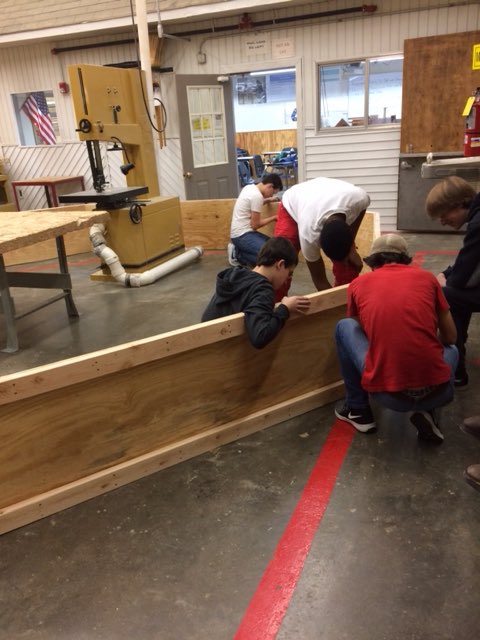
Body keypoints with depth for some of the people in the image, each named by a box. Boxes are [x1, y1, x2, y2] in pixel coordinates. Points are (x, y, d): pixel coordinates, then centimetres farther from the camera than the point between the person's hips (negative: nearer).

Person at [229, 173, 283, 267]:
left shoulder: (249, 187, 8)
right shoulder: (257, 196, -19)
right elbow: (255, 225, -16)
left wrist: (268, 200, 19)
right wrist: (273, 217, -3)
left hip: (240, 232, 10)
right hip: (242, 235, -10)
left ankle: (238, 251, 9)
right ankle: (237, 254, -6)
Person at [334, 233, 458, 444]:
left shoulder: (358, 284, 9)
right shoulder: (426, 277, 11)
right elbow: (450, 337, 19)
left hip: (387, 393, -1)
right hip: (437, 391, 2)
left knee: (344, 327, 21)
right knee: (451, 350, 36)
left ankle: (358, 410, 24)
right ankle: (427, 412, 11)